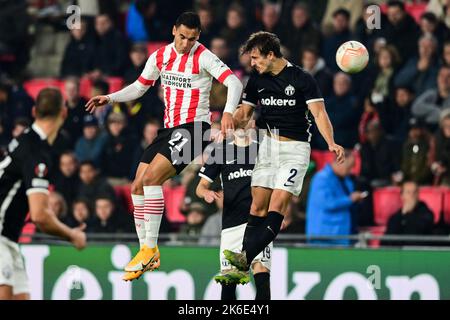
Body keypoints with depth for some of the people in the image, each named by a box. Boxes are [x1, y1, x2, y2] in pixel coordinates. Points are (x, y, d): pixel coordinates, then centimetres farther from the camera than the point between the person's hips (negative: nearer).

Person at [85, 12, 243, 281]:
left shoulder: (203, 57, -11)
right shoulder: (161, 56, 8)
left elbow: (234, 82, -20)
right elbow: (139, 87, 21)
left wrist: (228, 112, -37)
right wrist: (110, 98, 7)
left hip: (194, 127, -7)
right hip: (170, 128, 7)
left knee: (151, 177, -22)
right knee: (138, 186, 2)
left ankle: (150, 248, -15)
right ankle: (148, 253, 13)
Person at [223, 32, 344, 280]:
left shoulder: (302, 79, -9)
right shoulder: (257, 81, 7)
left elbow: (319, 113, -14)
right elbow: (244, 113, 17)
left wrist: (331, 143, -29)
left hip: (295, 148, -5)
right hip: (268, 146, 5)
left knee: (277, 206, -16)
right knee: (258, 206, 0)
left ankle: (245, 259, -24)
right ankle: (243, 268, -1)